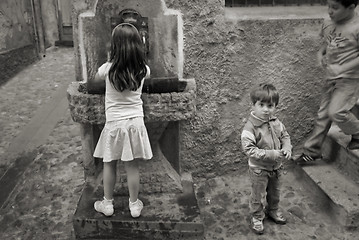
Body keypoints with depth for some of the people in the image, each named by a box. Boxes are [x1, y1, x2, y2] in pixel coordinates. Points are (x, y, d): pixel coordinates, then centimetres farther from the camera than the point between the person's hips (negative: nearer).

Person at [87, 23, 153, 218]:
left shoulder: (108, 68, -12)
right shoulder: (143, 69, -7)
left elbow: (91, 87, 5)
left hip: (114, 123, -1)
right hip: (135, 122, 2)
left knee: (109, 164, 16)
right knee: (132, 166, 11)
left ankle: (107, 203, 30)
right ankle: (134, 205, 25)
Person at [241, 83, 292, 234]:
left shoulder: (276, 123, -7)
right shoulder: (250, 127, -27)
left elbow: (285, 136, 9)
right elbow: (249, 149, -30)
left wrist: (287, 149, -12)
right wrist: (272, 154, -32)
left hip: (277, 167, 6)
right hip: (259, 169, -6)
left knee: (275, 192, 26)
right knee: (258, 195, 13)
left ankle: (273, 210, 52)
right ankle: (257, 218, 36)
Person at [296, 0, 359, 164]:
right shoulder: (328, 23, 2)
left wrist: (342, 68, -24)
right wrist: (320, 53, -2)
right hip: (331, 77, 6)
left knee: (336, 112, -18)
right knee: (323, 113, 10)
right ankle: (311, 151, 20)